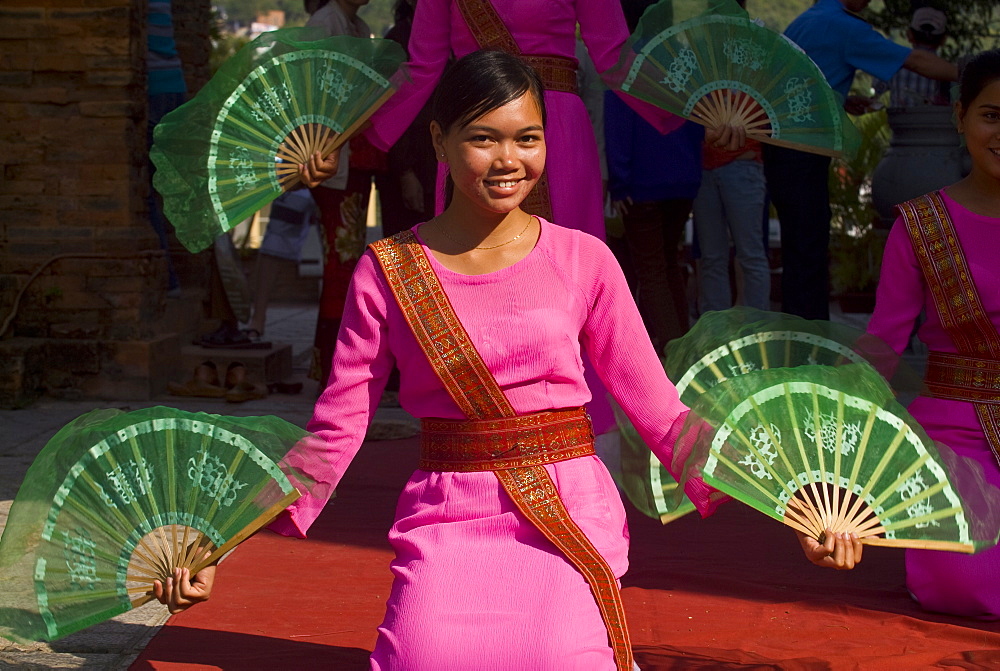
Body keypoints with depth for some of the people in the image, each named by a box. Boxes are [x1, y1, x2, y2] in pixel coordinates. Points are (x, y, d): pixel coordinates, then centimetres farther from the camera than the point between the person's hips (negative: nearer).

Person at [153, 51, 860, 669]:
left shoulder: (583, 260, 2)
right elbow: (335, 432, 2)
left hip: (574, 521, 0)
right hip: (448, 524, 0)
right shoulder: (389, 271, 2)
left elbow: (660, 410, 3)